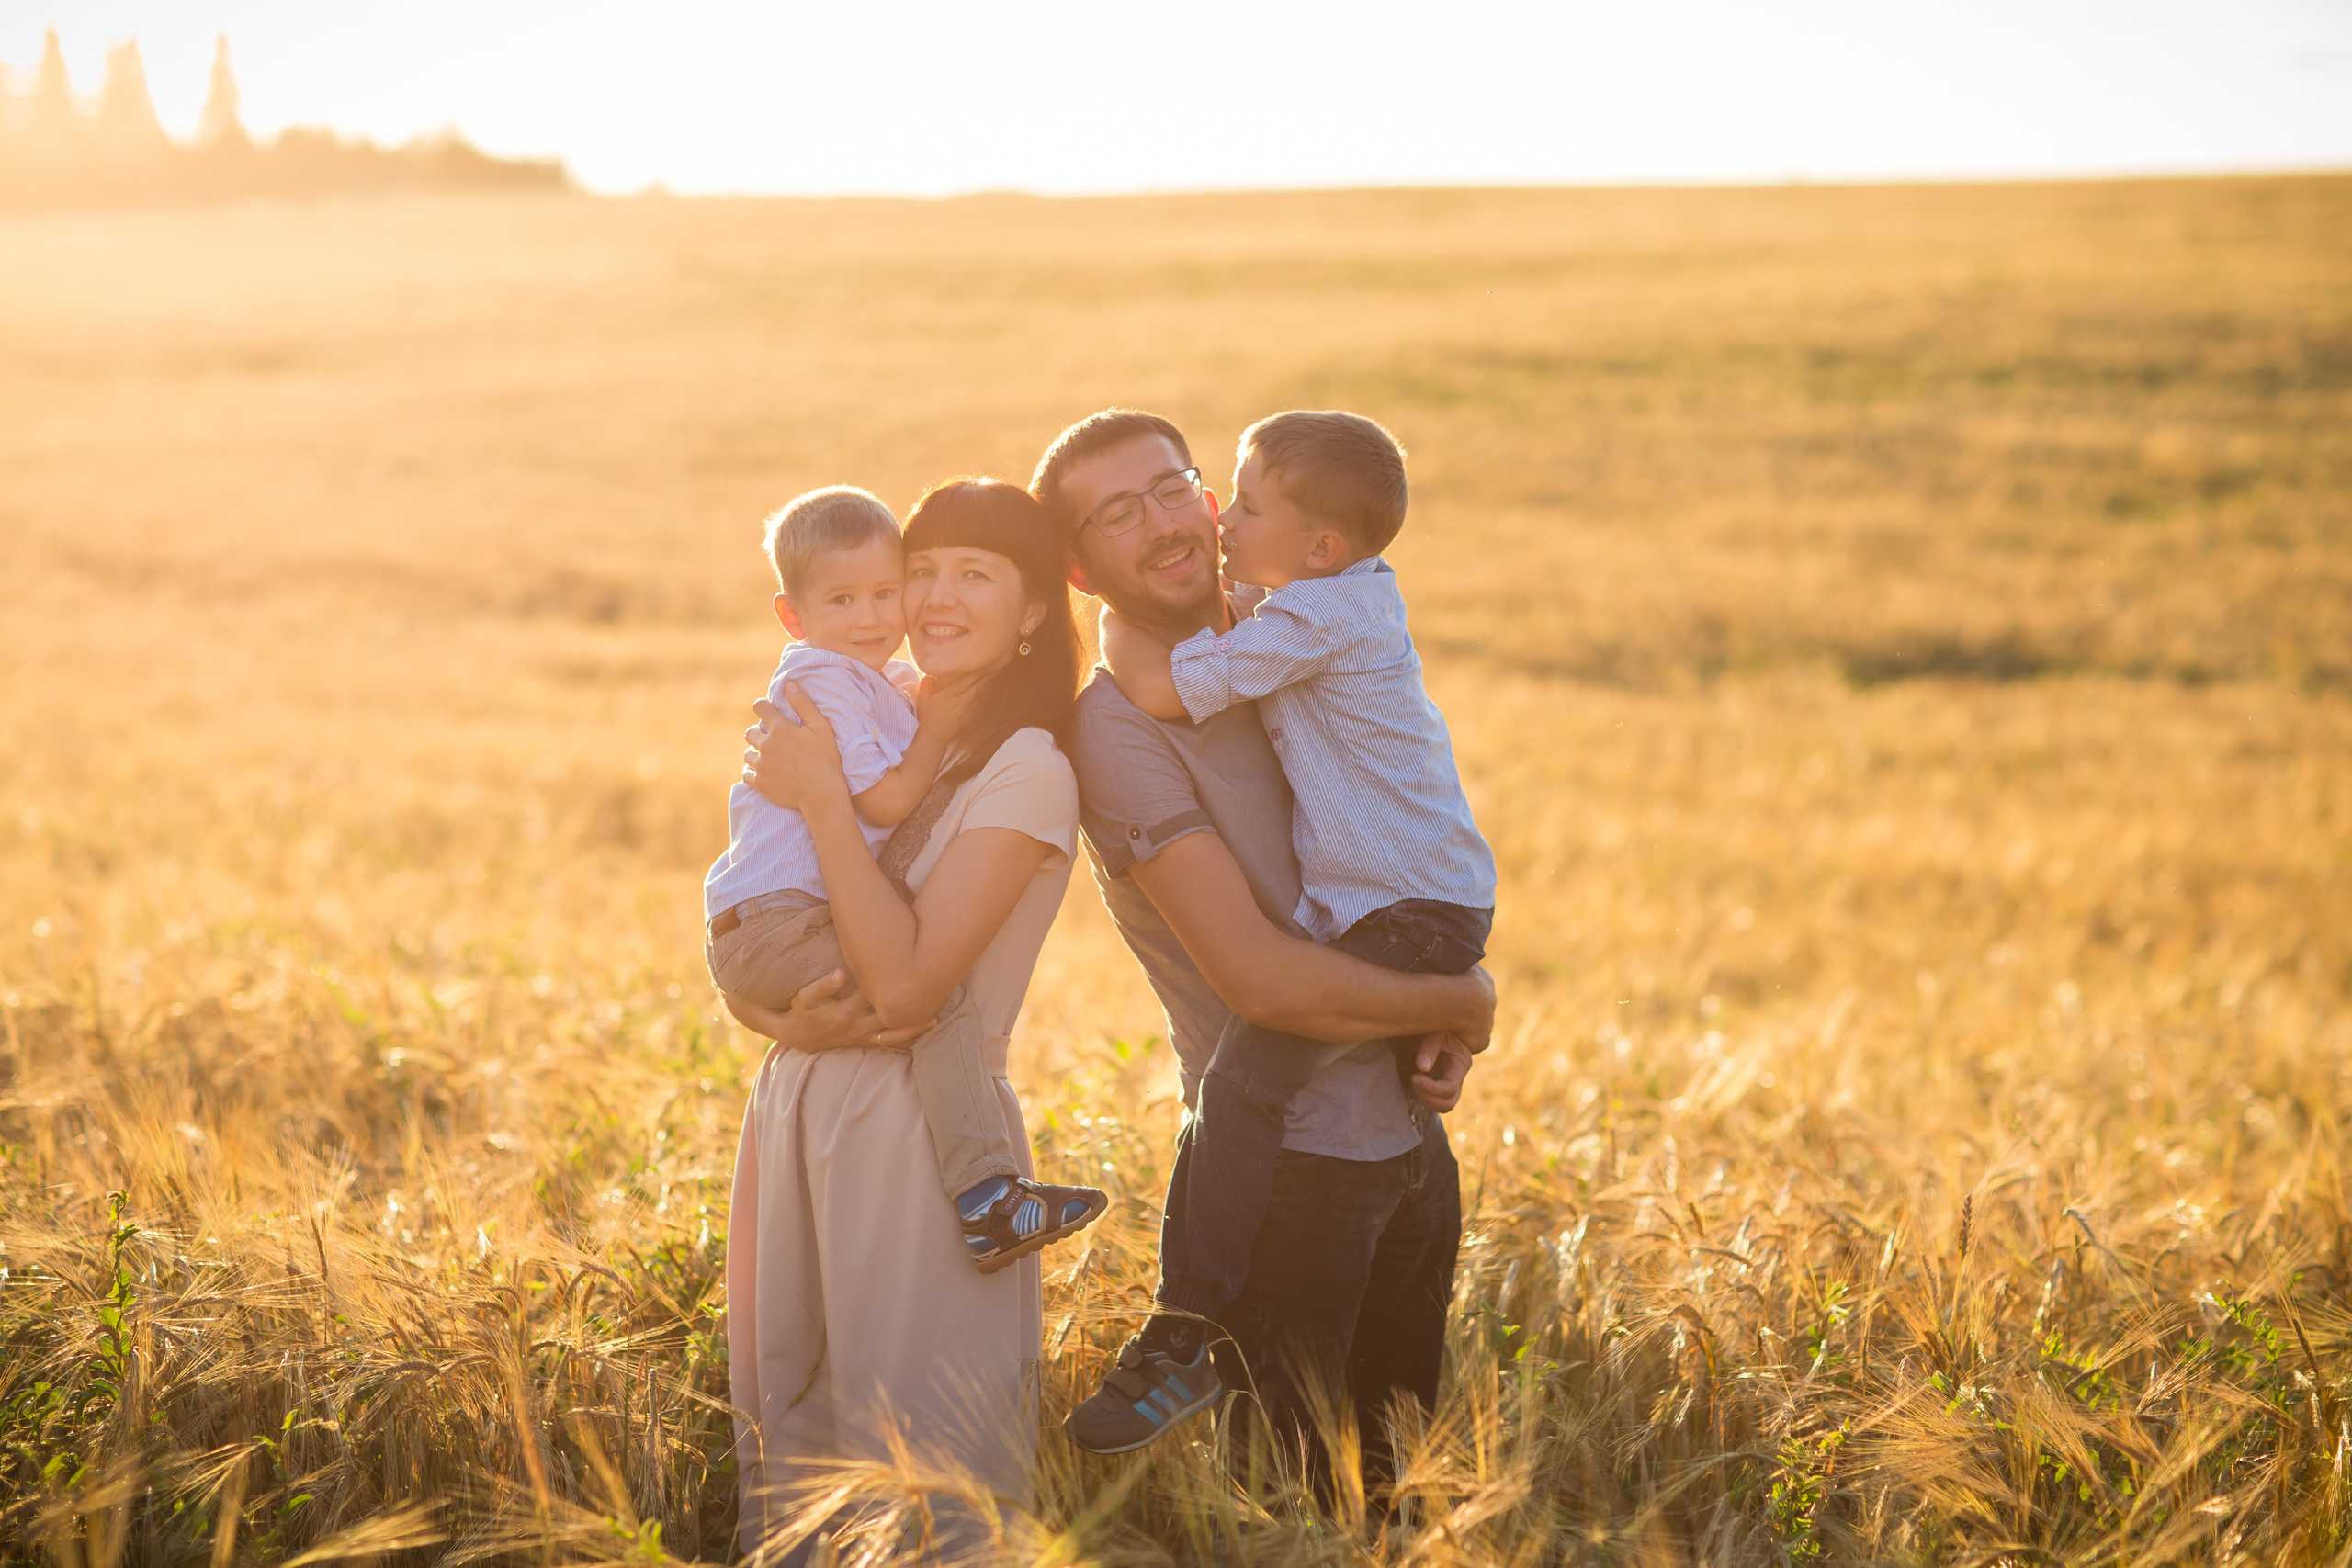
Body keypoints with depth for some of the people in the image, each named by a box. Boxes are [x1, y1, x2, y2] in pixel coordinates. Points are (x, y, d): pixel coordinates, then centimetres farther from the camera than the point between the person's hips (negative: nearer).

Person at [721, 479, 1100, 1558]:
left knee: (911, 1464, -1)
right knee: (782, 1426, 15)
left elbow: (907, 982, -20)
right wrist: (794, 1021, -13)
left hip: (919, 1131, -7)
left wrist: (823, 798, -16)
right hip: (795, 1105, 7)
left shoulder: (1026, 772, -10)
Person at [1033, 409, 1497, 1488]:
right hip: (1287, 1166, -7)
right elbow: (1260, 976, -21)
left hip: (1413, 1146, 7)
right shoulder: (1119, 723, -14)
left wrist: (1452, 1017, -1)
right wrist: (1462, 1004, -8)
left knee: (1401, 1482, 18)